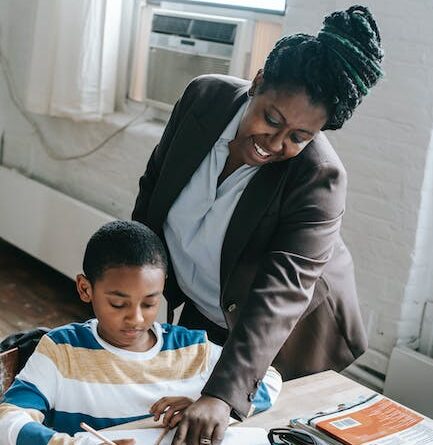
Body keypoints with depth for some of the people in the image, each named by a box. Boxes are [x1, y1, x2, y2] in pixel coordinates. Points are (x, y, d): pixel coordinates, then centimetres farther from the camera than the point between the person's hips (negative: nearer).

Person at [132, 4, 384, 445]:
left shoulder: (319, 178, -32)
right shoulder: (205, 97, -19)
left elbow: (280, 293, -39)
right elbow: (154, 183, -3)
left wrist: (223, 394, -48)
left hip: (278, 339, -4)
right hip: (199, 311, 5)